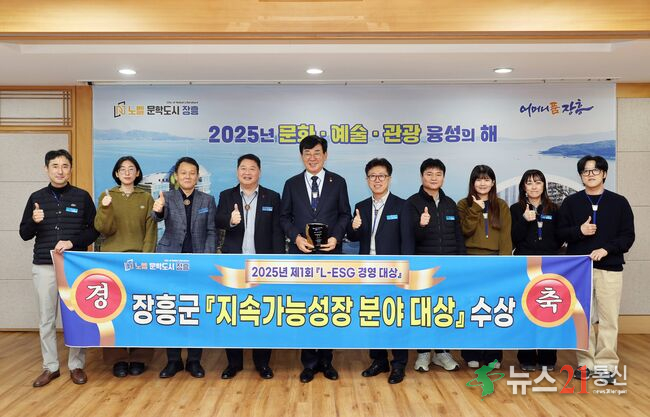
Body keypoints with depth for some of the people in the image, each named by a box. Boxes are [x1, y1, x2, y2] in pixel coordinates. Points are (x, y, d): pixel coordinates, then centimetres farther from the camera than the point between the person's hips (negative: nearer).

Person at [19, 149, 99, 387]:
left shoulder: (82, 197, 2)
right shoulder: (37, 198, 7)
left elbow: (94, 231, 2)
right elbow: (25, 234, 9)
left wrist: (72, 242, -13)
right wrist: (34, 222, -11)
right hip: (44, 267, 2)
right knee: (46, 319, 7)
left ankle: (76, 365, 16)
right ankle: (50, 367, 20)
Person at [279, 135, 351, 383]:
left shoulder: (338, 182, 5)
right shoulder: (292, 184, 7)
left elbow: (345, 214, 5)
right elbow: (284, 217, 7)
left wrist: (336, 237, -11)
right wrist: (296, 237, -10)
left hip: (330, 254, 0)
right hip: (301, 254, 1)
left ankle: (325, 360, 23)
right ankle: (309, 362, 19)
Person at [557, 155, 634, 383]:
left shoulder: (619, 202, 4)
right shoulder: (571, 202, 6)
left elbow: (628, 236, 1)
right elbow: (561, 233, 4)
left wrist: (606, 249, -14)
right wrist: (579, 230, -15)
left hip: (610, 268, -1)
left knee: (609, 319, 1)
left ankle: (606, 365, 13)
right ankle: (586, 362, 17)